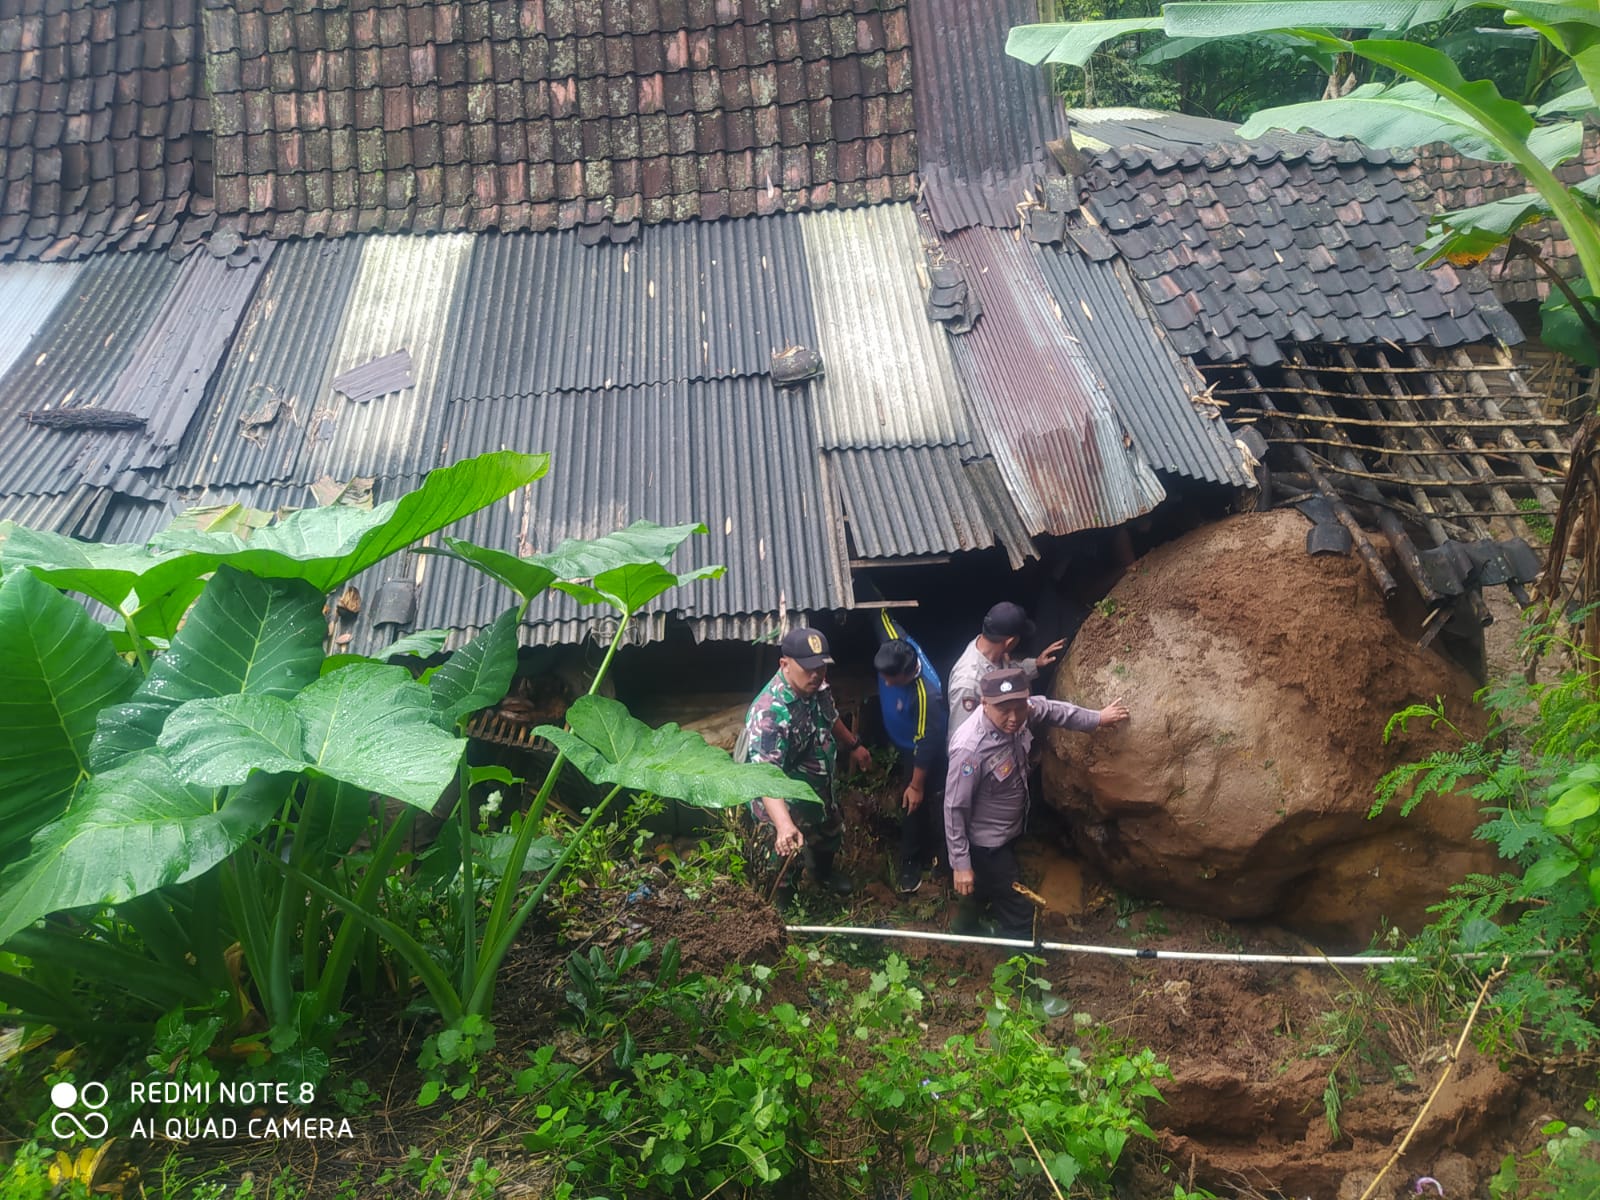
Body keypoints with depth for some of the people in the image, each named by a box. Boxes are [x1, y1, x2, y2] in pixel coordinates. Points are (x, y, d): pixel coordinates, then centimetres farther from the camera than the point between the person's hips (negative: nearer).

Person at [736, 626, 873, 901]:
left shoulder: (817, 687, -14)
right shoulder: (770, 713, -41)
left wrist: (853, 745, 25)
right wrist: (784, 825, -62)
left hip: (821, 793, 8)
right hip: (785, 807, -8)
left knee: (830, 836, 33)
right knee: (785, 865, 17)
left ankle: (822, 873, 65)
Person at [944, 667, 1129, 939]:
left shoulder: (1019, 712, -19)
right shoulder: (970, 749, -40)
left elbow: (1050, 709, 5)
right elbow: (955, 809, -29)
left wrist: (1097, 718, 15)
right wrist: (961, 864, -22)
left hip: (1009, 831, 8)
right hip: (986, 844, -8)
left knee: (986, 892, 33)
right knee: (1019, 916, 7)